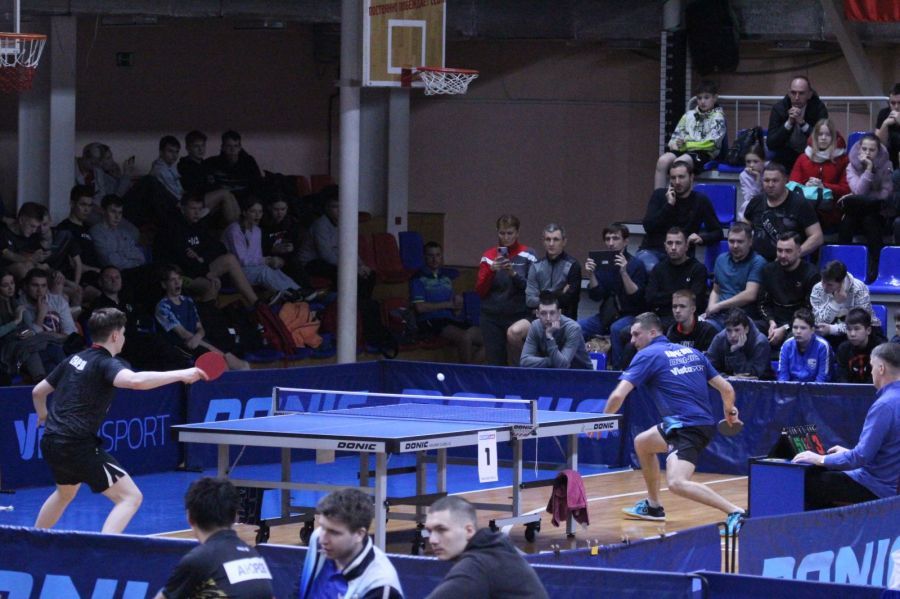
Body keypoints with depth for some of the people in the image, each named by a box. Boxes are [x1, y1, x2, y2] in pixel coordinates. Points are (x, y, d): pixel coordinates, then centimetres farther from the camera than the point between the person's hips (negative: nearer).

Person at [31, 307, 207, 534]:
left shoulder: (74, 360, 13)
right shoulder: (105, 363, -12)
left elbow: (38, 391, 24)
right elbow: (134, 380, -35)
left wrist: (44, 417, 45)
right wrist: (179, 375, -31)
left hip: (51, 442, 9)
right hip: (78, 446, -9)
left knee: (65, 492, 37)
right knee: (130, 497, -11)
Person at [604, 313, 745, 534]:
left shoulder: (647, 355, -2)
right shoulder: (691, 352, 17)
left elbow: (618, 395, -11)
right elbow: (726, 388, 16)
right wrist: (730, 411, 38)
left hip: (688, 428, -9)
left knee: (677, 483, -26)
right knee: (642, 443, 28)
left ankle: (734, 512, -34)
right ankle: (653, 506, 38)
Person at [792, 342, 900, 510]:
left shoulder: (885, 405, -23)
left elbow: (862, 457, -24)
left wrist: (821, 459, -12)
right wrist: (849, 452, 25)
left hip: (878, 489, -10)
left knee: (808, 483, -4)